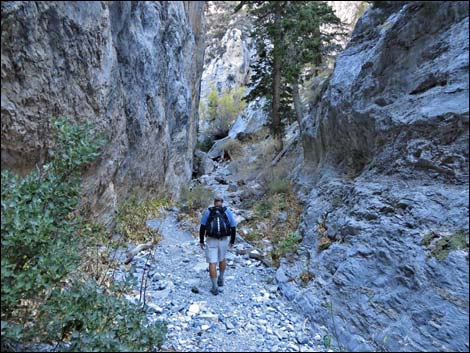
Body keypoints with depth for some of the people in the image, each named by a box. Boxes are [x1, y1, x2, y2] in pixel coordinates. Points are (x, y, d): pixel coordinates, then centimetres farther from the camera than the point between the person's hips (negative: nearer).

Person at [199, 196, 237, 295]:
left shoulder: (208, 211, -3)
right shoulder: (228, 212, -3)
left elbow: (202, 227, -4)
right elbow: (233, 228, -2)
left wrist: (201, 241, 5)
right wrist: (232, 241, 10)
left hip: (211, 241, -1)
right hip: (223, 241, 1)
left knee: (212, 263, 5)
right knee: (222, 258, 28)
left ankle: (215, 288, 4)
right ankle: (221, 279, 35)